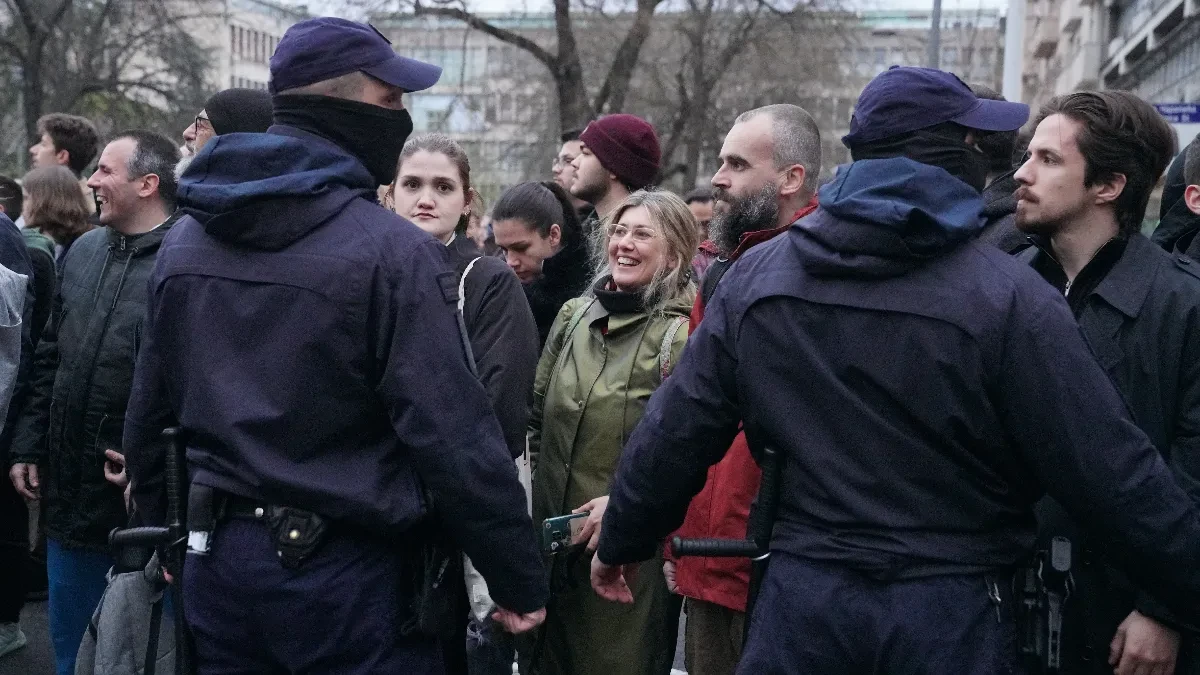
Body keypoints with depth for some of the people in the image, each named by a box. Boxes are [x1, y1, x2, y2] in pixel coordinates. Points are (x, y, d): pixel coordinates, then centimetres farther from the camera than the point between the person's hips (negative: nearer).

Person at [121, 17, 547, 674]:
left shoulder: (183, 241, 5)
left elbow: (147, 416, 13)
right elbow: (455, 439, -19)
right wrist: (520, 578, -9)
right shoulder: (392, 250, -17)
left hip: (218, 561, 6)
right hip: (346, 571, -6)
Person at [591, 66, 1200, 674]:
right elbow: (1112, 476, -11)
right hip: (950, 621, -2)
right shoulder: (1006, 295, -12)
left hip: (801, 601, 3)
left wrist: (620, 543, 18)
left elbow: (673, 435, 4)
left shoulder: (754, 277, -1)